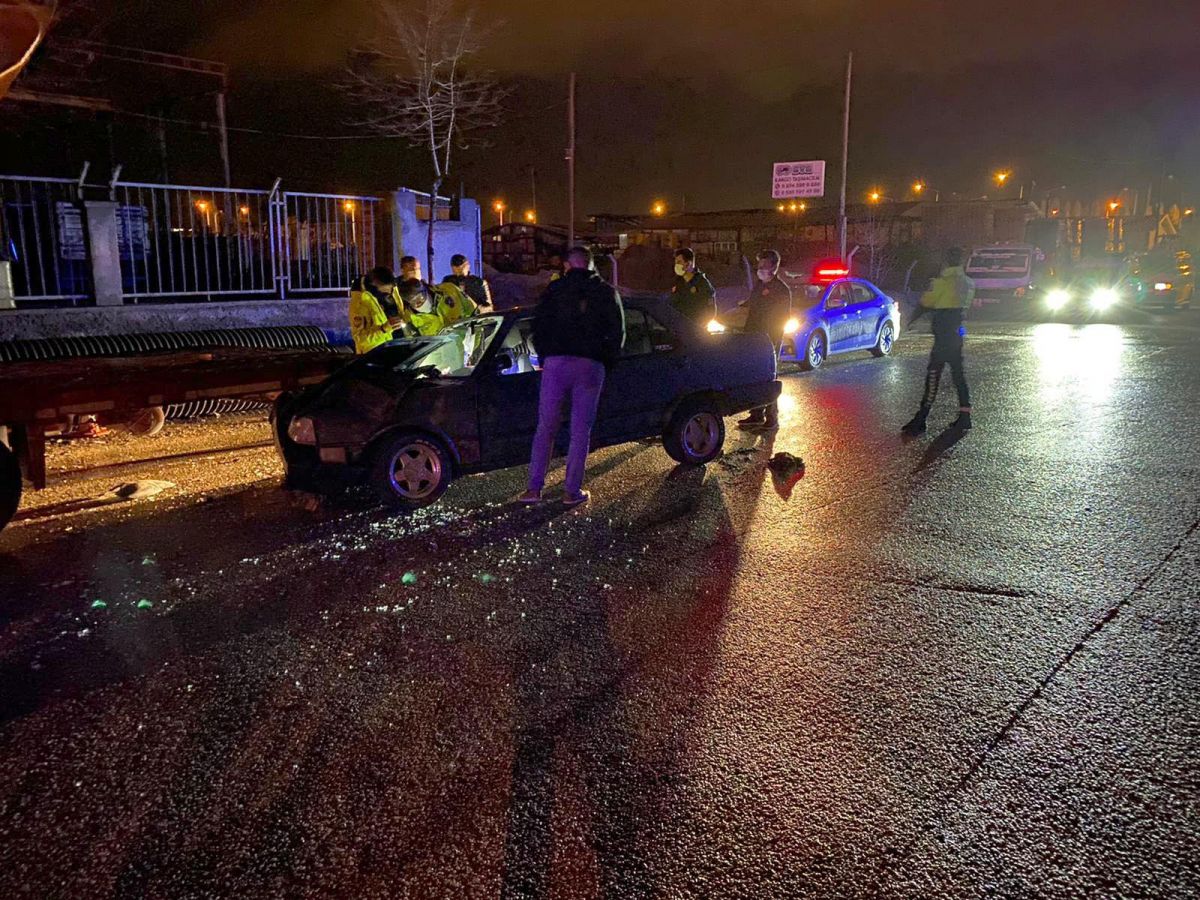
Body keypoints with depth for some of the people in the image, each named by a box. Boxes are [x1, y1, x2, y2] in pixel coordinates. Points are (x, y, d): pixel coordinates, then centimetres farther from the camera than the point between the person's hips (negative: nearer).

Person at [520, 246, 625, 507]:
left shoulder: (555, 288, 8)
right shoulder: (607, 292, 9)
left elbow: (539, 327, 6)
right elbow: (618, 333, 7)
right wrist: (605, 363, 16)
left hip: (556, 363, 0)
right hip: (591, 367, 0)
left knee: (545, 428, 8)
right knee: (580, 431, 6)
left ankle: (534, 488, 7)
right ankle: (572, 491, 8)